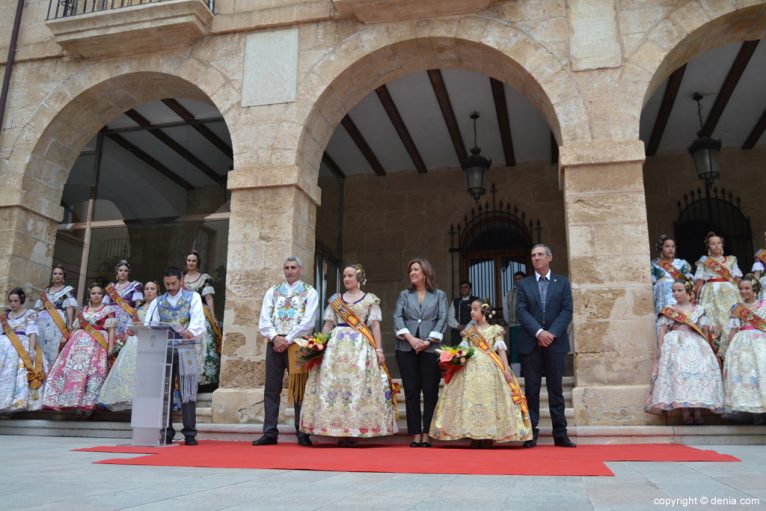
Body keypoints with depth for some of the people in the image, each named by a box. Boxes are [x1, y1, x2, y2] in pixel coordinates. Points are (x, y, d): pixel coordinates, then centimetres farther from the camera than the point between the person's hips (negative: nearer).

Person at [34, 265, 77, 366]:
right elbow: (39, 308, 22)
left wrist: (70, 324, -15)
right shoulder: (46, 290, 21)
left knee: (55, 348, -11)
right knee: (41, 348, 3)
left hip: (58, 322, -5)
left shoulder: (68, 290, 6)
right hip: (42, 322, 5)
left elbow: (69, 307, -5)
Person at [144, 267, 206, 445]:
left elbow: (198, 319, -9)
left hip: (185, 350, -3)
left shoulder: (193, 297, 7)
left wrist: (191, 332, -31)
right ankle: (166, 433, 11)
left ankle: (189, 433, 1)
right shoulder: (157, 302, 16)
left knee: (187, 390, -3)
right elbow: (149, 325, 7)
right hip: (163, 350, 3)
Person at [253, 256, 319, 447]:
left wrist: (287, 340, -12)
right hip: (274, 343, 4)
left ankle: (302, 434, 5)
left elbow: (308, 323, -7)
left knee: (299, 389, -1)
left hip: (297, 344, -3)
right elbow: (264, 320, 7)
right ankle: (270, 433, 9)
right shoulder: (272, 292, 15)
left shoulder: (309, 293, 4)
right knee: (271, 390, 4)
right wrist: (275, 337, -9)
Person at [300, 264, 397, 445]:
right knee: (333, 385, -5)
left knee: (359, 386, -8)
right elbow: (328, 325, 13)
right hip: (337, 345, 2)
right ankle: (339, 429, -1)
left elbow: (375, 325, 3)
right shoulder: (335, 299, 15)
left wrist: (379, 349, -5)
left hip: (361, 347, -2)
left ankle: (355, 429, -2)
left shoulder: (370, 299, 8)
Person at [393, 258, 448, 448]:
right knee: (411, 391, 1)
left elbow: (442, 319, 1)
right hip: (406, 348, 2)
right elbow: (397, 317, 3)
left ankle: (427, 434, 3)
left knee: (430, 391, -3)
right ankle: (416, 434, 5)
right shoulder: (404, 295, 15)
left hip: (431, 348, -1)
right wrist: (410, 338, -12)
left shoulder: (439, 295, 11)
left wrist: (428, 341, -11)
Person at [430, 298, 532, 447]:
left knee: (489, 400, -6)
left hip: (490, 369, -2)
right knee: (470, 400, -3)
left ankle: (488, 436, 2)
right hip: (471, 369, 2)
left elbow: (501, 350, 2)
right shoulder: (469, 331, 14)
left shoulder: (495, 330, 6)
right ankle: (474, 436, 4)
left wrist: (506, 368, -8)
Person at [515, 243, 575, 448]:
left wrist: (552, 333, -13)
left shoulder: (562, 282, 9)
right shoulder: (524, 284, 9)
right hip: (530, 344, 0)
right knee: (531, 390, 2)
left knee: (556, 390, 4)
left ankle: (560, 435, 9)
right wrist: (539, 332, -15)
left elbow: (567, 311, 0)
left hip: (555, 343, 0)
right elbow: (521, 311, -2)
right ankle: (530, 434, 6)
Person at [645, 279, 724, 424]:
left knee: (700, 371, -18)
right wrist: (661, 348, -5)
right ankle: (685, 412, -19)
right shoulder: (668, 310, 13)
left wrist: (707, 347, 0)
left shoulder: (698, 310, 15)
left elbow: (705, 331, 12)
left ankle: (698, 412, -16)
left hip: (696, 345, 1)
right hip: (675, 345, -1)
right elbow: (663, 330, 7)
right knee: (679, 372, -20)